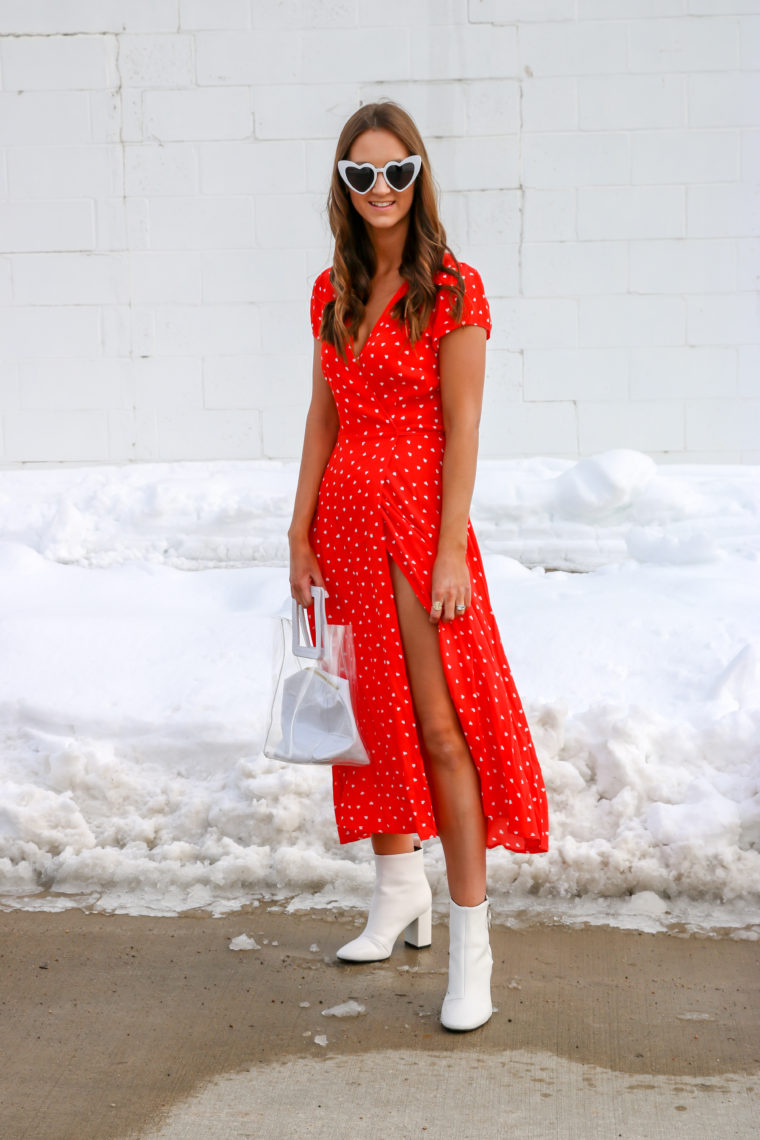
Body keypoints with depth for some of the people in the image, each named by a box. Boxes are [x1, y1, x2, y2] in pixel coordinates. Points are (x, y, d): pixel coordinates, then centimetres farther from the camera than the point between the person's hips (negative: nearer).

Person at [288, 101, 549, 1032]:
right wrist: (301, 533, 10)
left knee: (440, 724, -6)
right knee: (371, 713, 13)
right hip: (344, 519, 6)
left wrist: (451, 553, -15)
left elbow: (462, 430, -11)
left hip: (418, 517, -6)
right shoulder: (333, 291, 10)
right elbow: (323, 417, 13)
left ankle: (470, 943, 2)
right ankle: (400, 894, 30)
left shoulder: (452, 290, -7)